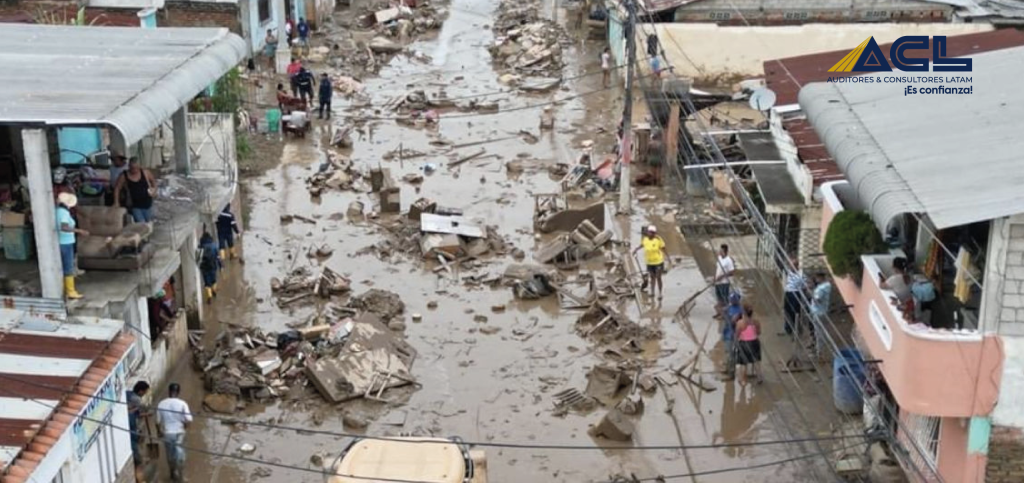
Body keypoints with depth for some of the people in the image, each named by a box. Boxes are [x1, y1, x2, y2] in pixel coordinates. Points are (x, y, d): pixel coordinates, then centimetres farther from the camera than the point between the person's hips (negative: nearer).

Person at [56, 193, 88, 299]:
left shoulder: (57, 211, 5)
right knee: (69, 268, -3)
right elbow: (64, 228, -34)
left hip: (59, 243, 9)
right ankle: (71, 292, 0)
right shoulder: (64, 213, -20)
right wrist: (79, 231, -37)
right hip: (66, 243, -9)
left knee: (62, 267, 16)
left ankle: (63, 290, 22)